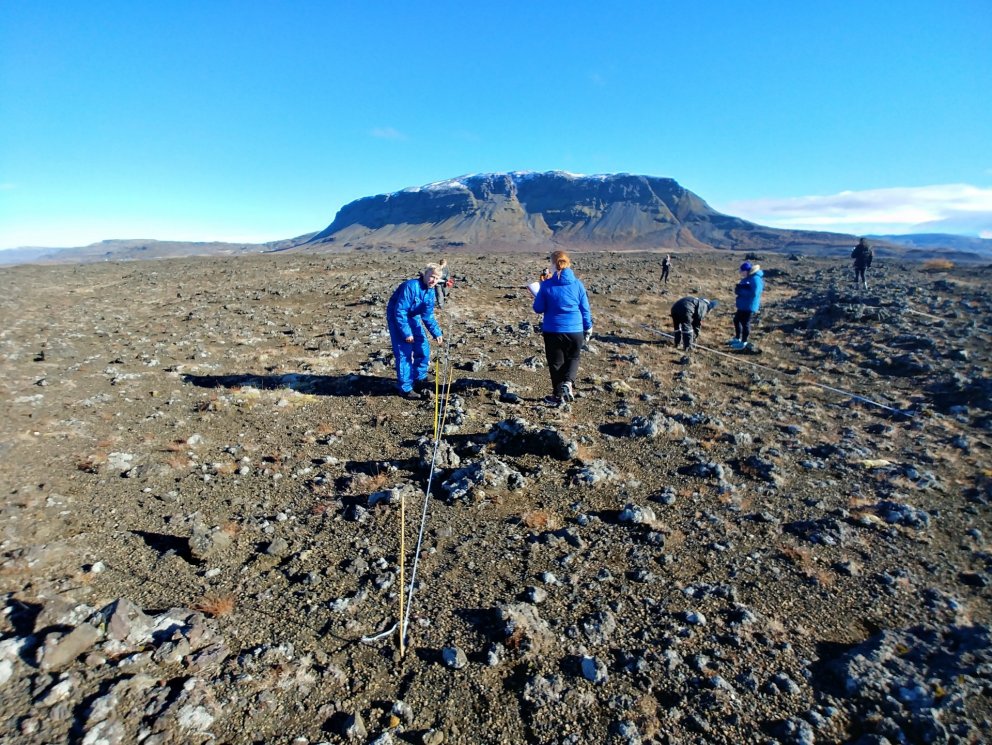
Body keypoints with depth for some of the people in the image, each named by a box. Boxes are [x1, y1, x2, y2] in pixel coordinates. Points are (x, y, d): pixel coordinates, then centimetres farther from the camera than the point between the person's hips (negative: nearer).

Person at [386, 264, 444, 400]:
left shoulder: (430, 292, -5)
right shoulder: (410, 286, -29)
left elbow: (428, 315, 1)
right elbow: (400, 312, -29)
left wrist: (437, 333, -10)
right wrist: (406, 333, -28)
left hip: (413, 318, 8)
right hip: (397, 318, -8)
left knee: (423, 349, 7)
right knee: (404, 353, -10)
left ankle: (420, 380, 25)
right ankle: (405, 388, 0)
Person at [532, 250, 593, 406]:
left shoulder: (546, 285, -8)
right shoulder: (577, 284, -4)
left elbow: (538, 308, 0)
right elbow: (585, 309, 3)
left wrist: (537, 297, 20)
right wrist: (588, 328, 15)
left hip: (552, 331, -1)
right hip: (575, 330, 1)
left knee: (556, 362, 14)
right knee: (573, 358, 22)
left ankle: (559, 394, 19)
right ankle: (567, 382, -3)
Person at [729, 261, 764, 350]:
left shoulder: (755, 279, -20)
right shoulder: (747, 278, 12)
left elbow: (754, 293, -27)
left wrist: (741, 291, -22)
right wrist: (738, 289, -2)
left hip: (749, 305, -11)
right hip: (743, 304, 11)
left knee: (745, 323, -3)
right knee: (736, 320, 18)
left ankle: (744, 342, 7)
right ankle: (737, 338, 32)